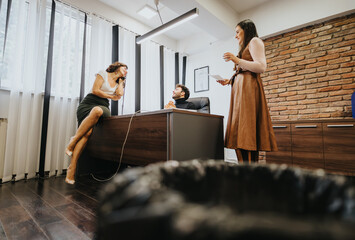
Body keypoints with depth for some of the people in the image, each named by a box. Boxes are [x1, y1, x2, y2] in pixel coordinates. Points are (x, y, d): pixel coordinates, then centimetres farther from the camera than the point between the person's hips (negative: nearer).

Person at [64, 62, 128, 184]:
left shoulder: (119, 83, 25)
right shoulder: (103, 74, 11)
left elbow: (120, 94, 1)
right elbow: (95, 90, 0)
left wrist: (121, 80, 15)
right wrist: (110, 96, 6)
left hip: (103, 107, 2)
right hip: (88, 103, -2)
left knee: (97, 110, -37)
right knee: (86, 132, -31)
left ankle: (74, 140, -32)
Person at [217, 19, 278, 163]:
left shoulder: (254, 41, 6)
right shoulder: (245, 47, 32)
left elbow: (261, 67, -9)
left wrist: (237, 60, -12)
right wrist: (229, 81, 18)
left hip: (248, 88, -9)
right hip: (240, 88, 9)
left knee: (246, 129, -17)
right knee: (240, 129, 0)